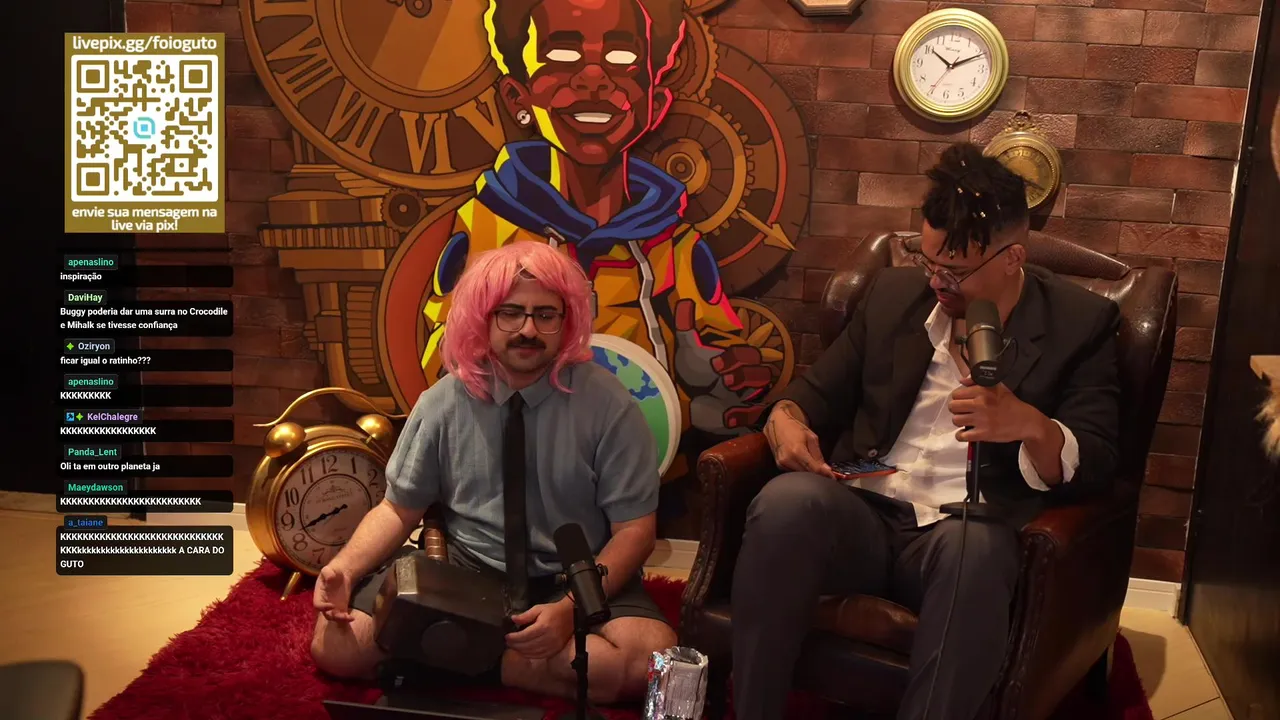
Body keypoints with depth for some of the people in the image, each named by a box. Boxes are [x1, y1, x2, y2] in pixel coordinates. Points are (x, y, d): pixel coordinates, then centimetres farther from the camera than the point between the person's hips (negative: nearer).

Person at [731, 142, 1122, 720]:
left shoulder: (1080, 324, 4)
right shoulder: (894, 293, 14)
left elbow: (1095, 463, -2)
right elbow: (821, 389, 18)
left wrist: (1030, 424, -25)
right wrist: (786, 418, -6)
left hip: (966, 528, -2)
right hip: (863, 513, 3)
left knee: (974, 547, -39)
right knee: (787, 500, -31)